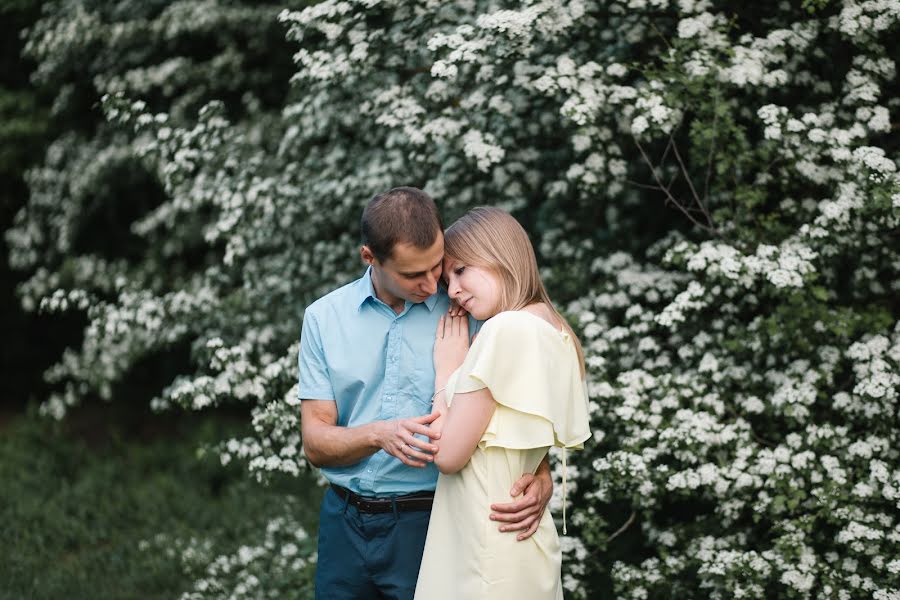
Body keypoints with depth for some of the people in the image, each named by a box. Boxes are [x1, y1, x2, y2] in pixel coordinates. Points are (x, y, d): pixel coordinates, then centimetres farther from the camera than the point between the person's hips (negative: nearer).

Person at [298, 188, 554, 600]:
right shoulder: (324, 318, -1)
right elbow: (315, 443, -3)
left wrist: (542, 479, -24)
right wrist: (379, 435, -23)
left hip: (429, 520, -2)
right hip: (345, 521, 2)